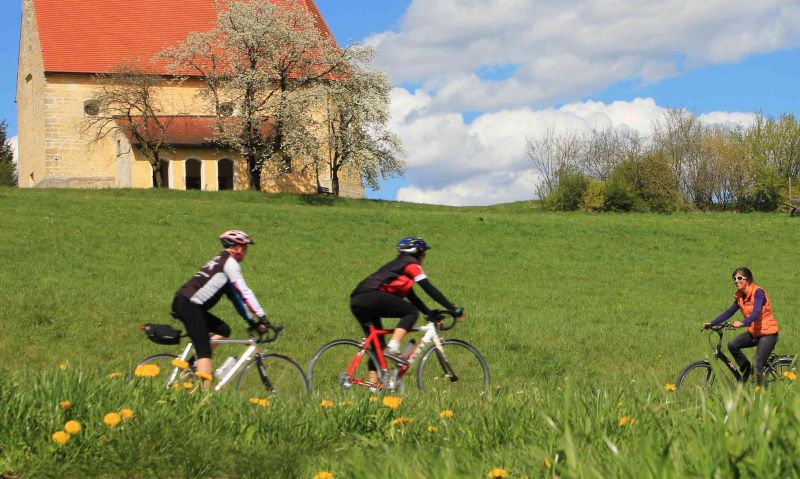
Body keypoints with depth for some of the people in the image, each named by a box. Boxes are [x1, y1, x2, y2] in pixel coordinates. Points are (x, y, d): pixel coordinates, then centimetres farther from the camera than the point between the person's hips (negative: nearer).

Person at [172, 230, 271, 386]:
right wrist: (262, 317, -12)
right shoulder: (229, 262, -4)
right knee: (204, 350, -12)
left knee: (223, 330, 11)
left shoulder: (220, 262, 26)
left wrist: (252, 321, 23)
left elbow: (236, 296, 26)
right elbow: (244, 292, -11)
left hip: (183, 304, 9)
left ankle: (192, 364, 5)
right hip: (189, 305, -9)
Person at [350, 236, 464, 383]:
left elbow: (411, 297, 34)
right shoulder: (411, 264, 7)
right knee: (412, 312, -1)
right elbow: (430, 289, 2)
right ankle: (393, 346, -17)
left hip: (356, 302, 9)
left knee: (377, 343, 13)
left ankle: (373, 383, 8)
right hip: (372, 297, -9)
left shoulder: (397, 265, 33)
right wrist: (454, 310, 4)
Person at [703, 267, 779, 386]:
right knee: (732, 345, -15)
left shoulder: (758, 292, -18)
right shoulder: (740, 296, 5)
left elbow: (756, 313, -31)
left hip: (768, 333, -7)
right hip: (753, 332, 7)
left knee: (757, 366, -14)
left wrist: (742, 323, -48)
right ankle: (746, 368, 5)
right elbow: (729, 312, 7)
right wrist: (711, 323, -3)